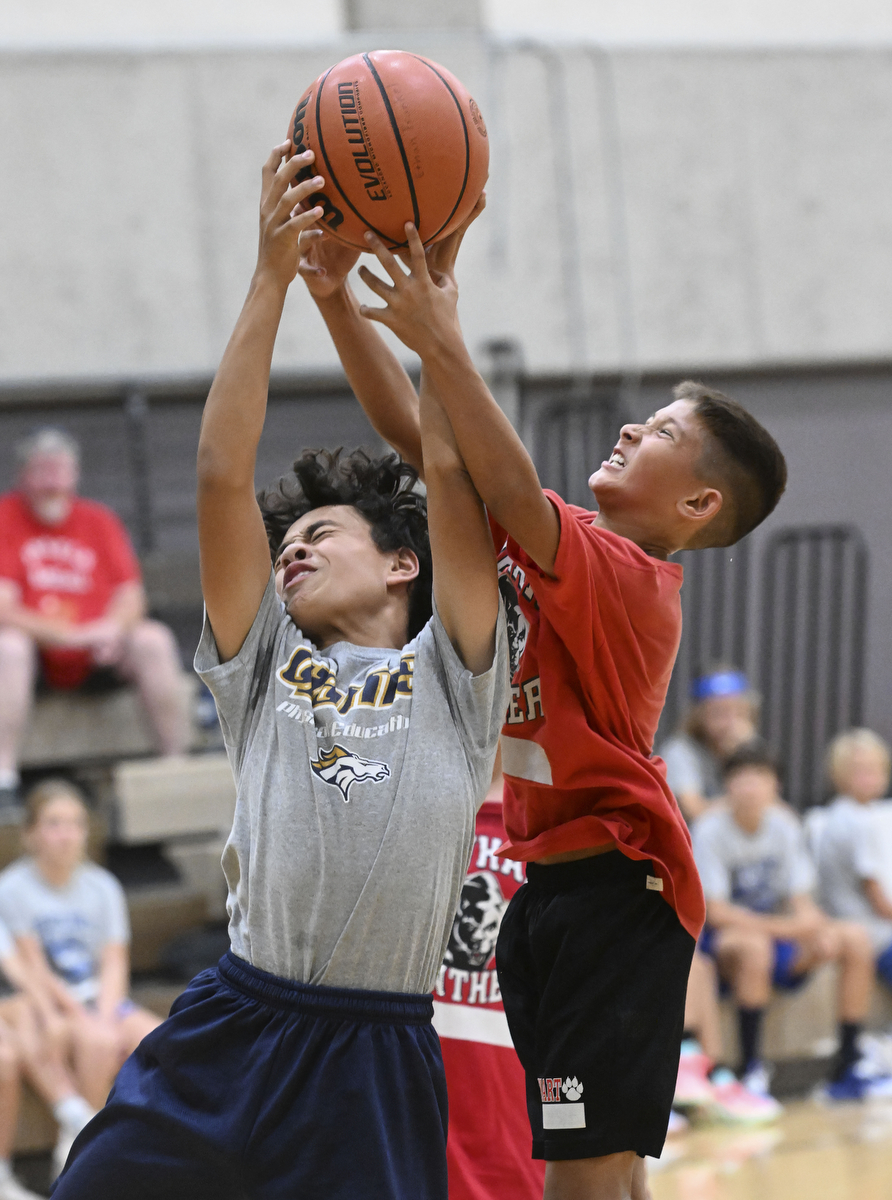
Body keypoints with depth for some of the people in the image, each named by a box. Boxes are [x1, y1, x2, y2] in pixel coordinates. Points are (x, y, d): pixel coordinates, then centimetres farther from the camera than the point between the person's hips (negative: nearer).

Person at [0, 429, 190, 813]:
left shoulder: (98, 520, 9)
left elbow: (132, 596, 4)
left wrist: (114, 628, -20)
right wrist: (69, 634, -23)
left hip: (96, 660, 3)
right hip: (35, 657, -3)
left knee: (154, 640, -21)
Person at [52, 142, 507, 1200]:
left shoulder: (449, 671, 11)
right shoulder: (265, 665, 15)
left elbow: (451, 476, 3)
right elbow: (224, 474, 7)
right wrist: (273, 278, 4)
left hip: (379, 1059, -2)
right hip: (232, 1027, 2)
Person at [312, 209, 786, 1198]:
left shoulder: (627, 577, -17)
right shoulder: (562, 544, 8)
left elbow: (514, 496, -34)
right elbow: (417, 440, 7)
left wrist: (442, 345, -37)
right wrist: (337, 300, -2)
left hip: (613, 888, -9)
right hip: (550, 883, 9)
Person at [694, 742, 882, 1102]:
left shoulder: (785, 826, 1)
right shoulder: (711, 831, -14)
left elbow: (802, 903, 0)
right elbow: (715, 912, -20)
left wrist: (819, 927, -25)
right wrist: (787, 926, -28)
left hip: (780, 940, 6)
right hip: (722, 941, -6)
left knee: (856, 937, -14)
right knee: (753, 945, -40)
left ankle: (847, 1070, -10)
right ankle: (750, 1073, -30)